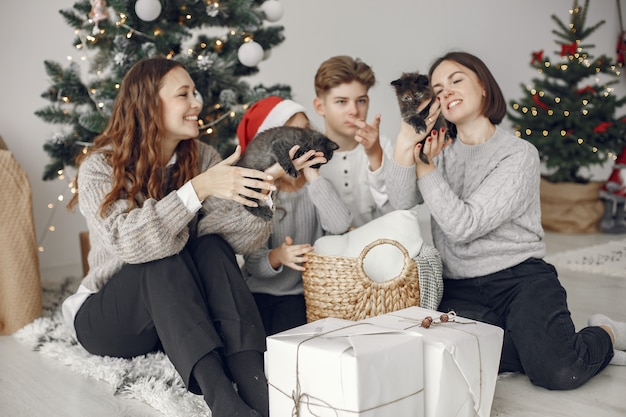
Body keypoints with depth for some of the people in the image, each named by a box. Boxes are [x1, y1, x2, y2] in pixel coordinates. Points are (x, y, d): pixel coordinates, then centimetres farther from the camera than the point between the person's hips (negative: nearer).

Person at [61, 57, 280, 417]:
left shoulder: (203, 157, -1)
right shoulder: (100, 167, -12)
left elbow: (244, 238, -14)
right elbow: (128, 241, -32)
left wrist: (257, 196, -34)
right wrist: (199, 188, -39)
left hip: (178, 313, 3)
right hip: (107, 318, -3)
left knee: (212, 247, -26)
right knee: (163, 257, -31)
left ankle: (257, 385, -41)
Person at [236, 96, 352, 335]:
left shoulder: (315, 187, 2)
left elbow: (340, 226, -20)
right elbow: (253, 263, -10)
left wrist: (313, 176, -19)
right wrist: (276, 257, -32)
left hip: (299, 292, 1)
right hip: (258, 290, -1)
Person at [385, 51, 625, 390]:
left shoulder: (519, 154, -5)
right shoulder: (440, 151, 10)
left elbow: (463, 225, -16)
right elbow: (401, 203, -8)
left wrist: (424, 166, -10)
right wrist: (405, 142, -19)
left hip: (520, 277, -3)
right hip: (460, 289, 4)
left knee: (560, 373, -25)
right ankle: (546, 345, -2)